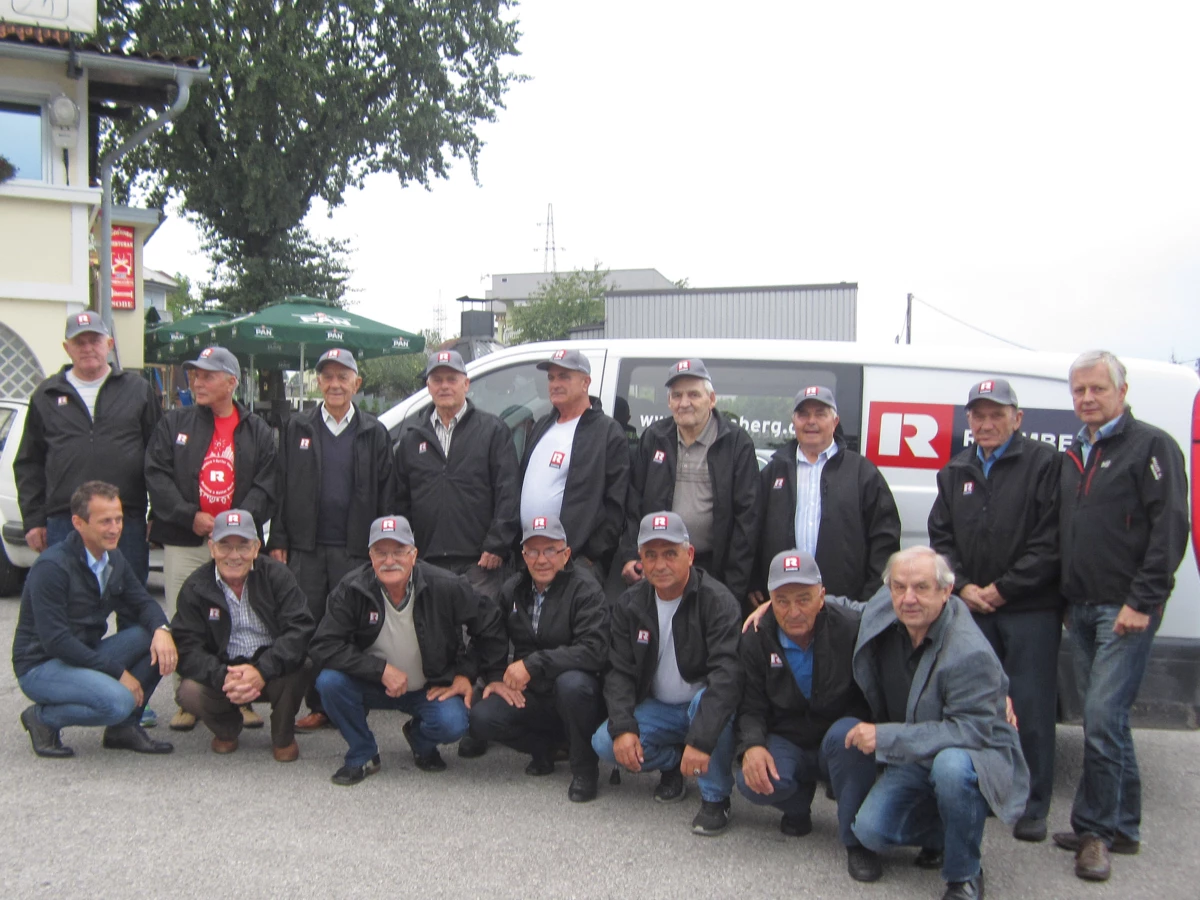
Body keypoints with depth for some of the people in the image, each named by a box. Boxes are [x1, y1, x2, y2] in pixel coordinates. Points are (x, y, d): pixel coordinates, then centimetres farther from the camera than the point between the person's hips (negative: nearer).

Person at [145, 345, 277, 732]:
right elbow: (156, 476, 0)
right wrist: (188, 515, -11)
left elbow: (266, 486, 0)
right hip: (183, 542, 1)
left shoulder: (257, 432, 8)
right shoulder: (174, 424, 9)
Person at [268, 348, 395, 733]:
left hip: (355, 549, -1)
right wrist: (278, 541, 2)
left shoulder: (374, 433, 7)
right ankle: (318, 707, 14)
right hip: (306, 547, 2)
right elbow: (280, 487, 8)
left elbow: (385, 495, 4)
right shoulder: (297, 428, 10)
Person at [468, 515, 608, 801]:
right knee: (481, 718, -20)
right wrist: (496, 679, -2)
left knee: (571, 682, -38)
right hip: (530, 695, 5)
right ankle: (544, 747, 9)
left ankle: (585, 768, -13)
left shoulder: (585, 589, -12)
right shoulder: (512, 590, 6)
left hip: (576, 694, -4)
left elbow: (593, 651, -24)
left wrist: (533, 664, -25)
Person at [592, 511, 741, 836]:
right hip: (658, 709, 4)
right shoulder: (629, 604, -3)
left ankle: (715, 798, -15)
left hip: (704, 705, -4)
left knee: (707, 700, -37)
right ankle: (672, 763, 11)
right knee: (605, 743, -19)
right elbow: (619, 671, -3)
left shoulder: (717, 600, -20)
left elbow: (726, 673, -30)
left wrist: (701, 739, -40)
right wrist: (623, 727, -21)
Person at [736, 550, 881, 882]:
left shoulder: (852, 629, -16)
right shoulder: (756, 640, -6)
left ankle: (857, 840, -14)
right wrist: (752, 746, -25)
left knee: (847, 733, -37)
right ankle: (798, 803, 11)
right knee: (753, 781, -29)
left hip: (841, 743, -2)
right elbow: (751, 708, -5)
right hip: (786, 744, 2)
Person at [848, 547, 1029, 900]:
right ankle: (941, 835, 18)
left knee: (950, 765, -40)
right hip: (915, 760, 6)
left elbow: (971, 730, -29)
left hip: (979, 755, -6)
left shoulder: (971, 653, -28)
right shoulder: (883, 609, -7)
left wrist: (885, 737, -29)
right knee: (870, 830, -15)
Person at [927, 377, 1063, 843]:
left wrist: (1004, 588, -11)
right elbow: (940, 537, 13)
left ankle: (1032, 807, 8)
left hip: (1030, 608, -5)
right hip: (971, 608, 5)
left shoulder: (1044, 463, -4)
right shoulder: (955, 472, 14)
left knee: (1031, 709, -2)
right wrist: (963, 586, -2)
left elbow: (1051, 541, -10)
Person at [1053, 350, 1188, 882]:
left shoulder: (1151, 445, -6)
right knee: (1106, 720, 12)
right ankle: (1122, 828, 22)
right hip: (1081, 609, 7)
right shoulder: (1073, 456, 17)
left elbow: (1170, 528, -13)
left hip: (1125, 609, -7)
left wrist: (1142, 602, -18)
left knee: (1103, 719, -10)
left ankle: (1094, 829, 1)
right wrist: (1065, 600, 15)